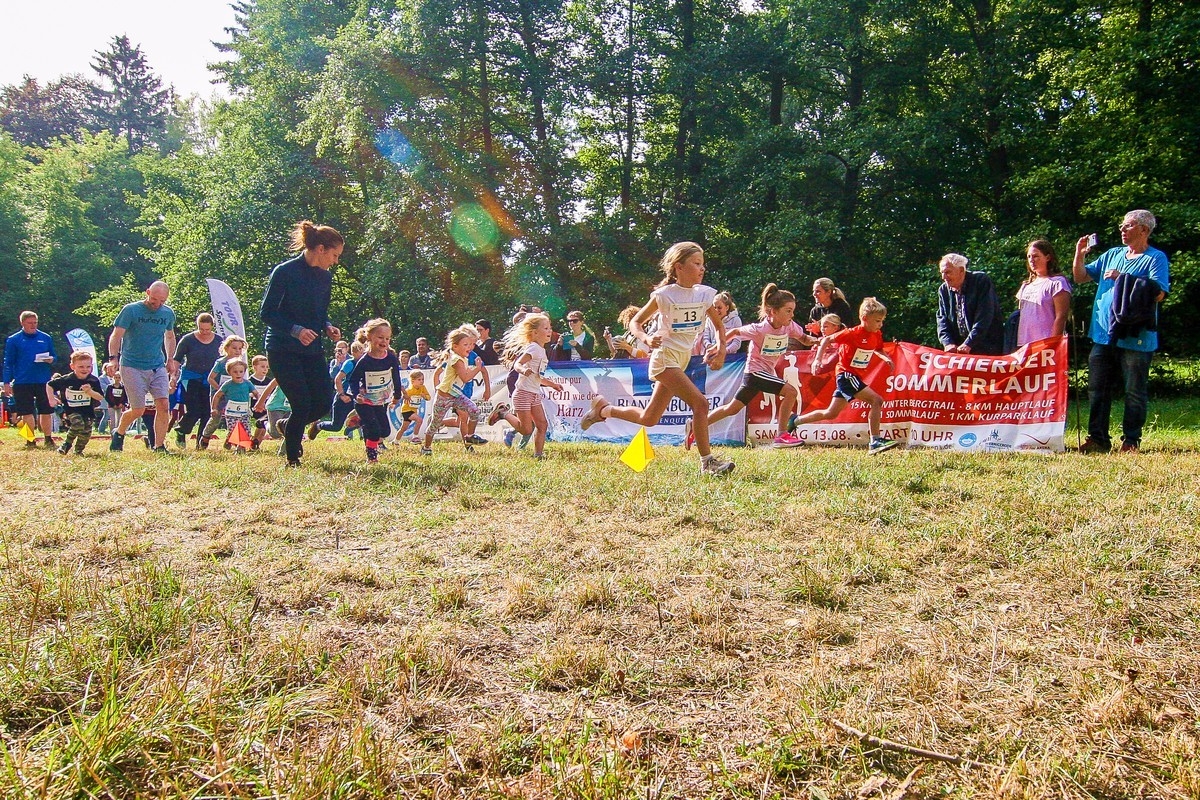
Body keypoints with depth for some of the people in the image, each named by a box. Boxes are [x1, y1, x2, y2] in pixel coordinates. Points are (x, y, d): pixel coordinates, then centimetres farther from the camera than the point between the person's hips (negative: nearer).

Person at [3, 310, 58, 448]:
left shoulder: (46, 338, 8)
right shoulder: (13, 340, 3)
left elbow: (54, 357, 15)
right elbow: (8, 363, 4)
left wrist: (51, 360, -10)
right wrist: (7, 383, -1)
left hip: (43, 381, 1)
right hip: (22, 382, -1)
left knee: (46, 411, 3)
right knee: (27, 413, 3)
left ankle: (48, 439, 13)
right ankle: (30, 440, 12)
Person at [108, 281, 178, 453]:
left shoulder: (168, 313, 8)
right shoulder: (131, 310, -7)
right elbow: (116, 336, -7)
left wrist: (170, 359, 17)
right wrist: (113, 358, -19)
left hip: (158, 367, 4)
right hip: (132, 367, -4)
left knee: (164, 406, -8)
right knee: (138, 410, -4)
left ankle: (159, 446, 2)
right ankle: (119, 433, 26)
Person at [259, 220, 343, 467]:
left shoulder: (325, 277, 8)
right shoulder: (285, 272, -13)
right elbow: (266, 313, -13)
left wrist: (327, 326, -3)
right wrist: (295, 330, -26)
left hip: (312, 349, 7)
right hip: (283, 350, -6)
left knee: (325, 401, -1)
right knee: (302, 404, -11)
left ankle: (288, 426, 29)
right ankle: (292, 459, 9)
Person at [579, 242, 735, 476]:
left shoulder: (705, 294, 1)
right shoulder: (664, 295, -12)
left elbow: (719, 325, 13)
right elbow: (635, 322, -3)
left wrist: (721, 347, -6)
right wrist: (647, 338, -23)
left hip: (683, 359, 7)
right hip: (664, 356, -7)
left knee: (648, 419, 13)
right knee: (700, 403, -21)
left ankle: (604, 408, 35)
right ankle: (707, 462, -12)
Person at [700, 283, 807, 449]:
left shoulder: (789, 326, -7)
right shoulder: (760, 329, -22)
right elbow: (735, 331, -8)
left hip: (767, 373, 7)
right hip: (755, 371, -7)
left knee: (732, 409, 15)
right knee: (790, 391, -21)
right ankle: (782, 435, -12)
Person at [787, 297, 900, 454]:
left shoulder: (877, 335, 4)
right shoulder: (853, 333, -17)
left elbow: (877, 349, 25)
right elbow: (827, 340, -10)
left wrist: (886, 358, 4)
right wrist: (817, 359, -18)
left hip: (857, 376, 8)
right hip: (847, 374, -8)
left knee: (831, 413, 12)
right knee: (876, 400, -21)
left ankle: (795, 421, 25)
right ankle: (875, 441, -19)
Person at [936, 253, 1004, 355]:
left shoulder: (982, 281, -9)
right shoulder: (943, 290, 7)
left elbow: (984, 317, -17)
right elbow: (942, 320, 4)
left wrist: (968, 344, -23)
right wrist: (948, 343, -14)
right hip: (958, 349, 4)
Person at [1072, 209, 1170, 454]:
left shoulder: (1156, 258, -2)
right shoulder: (1111, 255, 17)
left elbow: (1158, 293, -16)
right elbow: (1080, 278, 19)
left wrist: (1122, 279, -16)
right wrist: (1079, 255, 3)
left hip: (1136, 339, -6)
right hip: (1103, 336, 6)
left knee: (1135, 393, 2)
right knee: (1097, 390, 8)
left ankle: (1131, 441, 9)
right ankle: (1098, 438, 15)